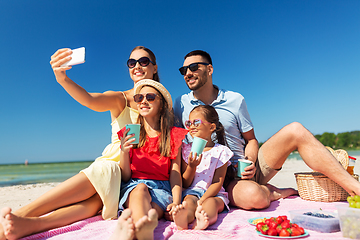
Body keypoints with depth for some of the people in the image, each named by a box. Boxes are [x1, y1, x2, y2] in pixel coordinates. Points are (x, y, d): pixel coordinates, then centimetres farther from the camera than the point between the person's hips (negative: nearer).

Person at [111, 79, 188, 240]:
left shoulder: (173, 135, 10)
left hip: (161, 187, 1)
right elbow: (125, 177, 8)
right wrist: (124, 151, -12)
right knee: (140, 189, -37)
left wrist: (176, 202, -16)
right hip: (133, 186, 0)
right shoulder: (129, 133, 13)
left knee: (151, 211, -35)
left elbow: (175, 173, 2)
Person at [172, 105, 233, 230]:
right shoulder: (187, 149, 8)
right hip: (192, 191, 1)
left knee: (210, 203, -32)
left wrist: (202, 200, -20)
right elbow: (185, 184, 6)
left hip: (214, 193, 0)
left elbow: (218, 182, -5)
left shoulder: (221, 151, 1)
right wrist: (192, 167, -14)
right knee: (189, 201, -31)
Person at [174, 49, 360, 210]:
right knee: (253, 196, -37)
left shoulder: (235, 100, 2)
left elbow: (251, 139, 7)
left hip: (247, 167, 3)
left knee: (295, 131, -14)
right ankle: (270, 192, -2)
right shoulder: (180, 104, 1)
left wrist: (250, 161, -14)